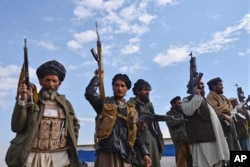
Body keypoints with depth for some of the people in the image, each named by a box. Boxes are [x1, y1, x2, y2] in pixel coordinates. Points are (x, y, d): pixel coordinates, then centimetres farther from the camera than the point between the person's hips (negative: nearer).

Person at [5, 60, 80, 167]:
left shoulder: (65, 104, 12)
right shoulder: (30, 101, 5)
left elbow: (75, 126, 23)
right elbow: (16, 127, -5)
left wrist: (72, 148, 12)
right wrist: (22, 100, -12)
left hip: (59, 158, 2)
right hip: (31, 157, -2)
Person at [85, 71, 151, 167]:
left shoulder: (131, 110, 18)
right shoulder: (105, 103, 10)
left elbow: (136, 135, 17)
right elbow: (89, 93, -9)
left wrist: (144, 153, 9)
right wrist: (97, 77, 1)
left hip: (124, 155, 4)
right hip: (106, 152, -4)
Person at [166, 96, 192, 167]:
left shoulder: (183, 112, 23)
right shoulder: (169, 113, 7)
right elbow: (170, 123, -12)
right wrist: (182, 119, -7)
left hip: (189, 139, 5)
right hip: (180, 140, -5)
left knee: (191, 161, 6)